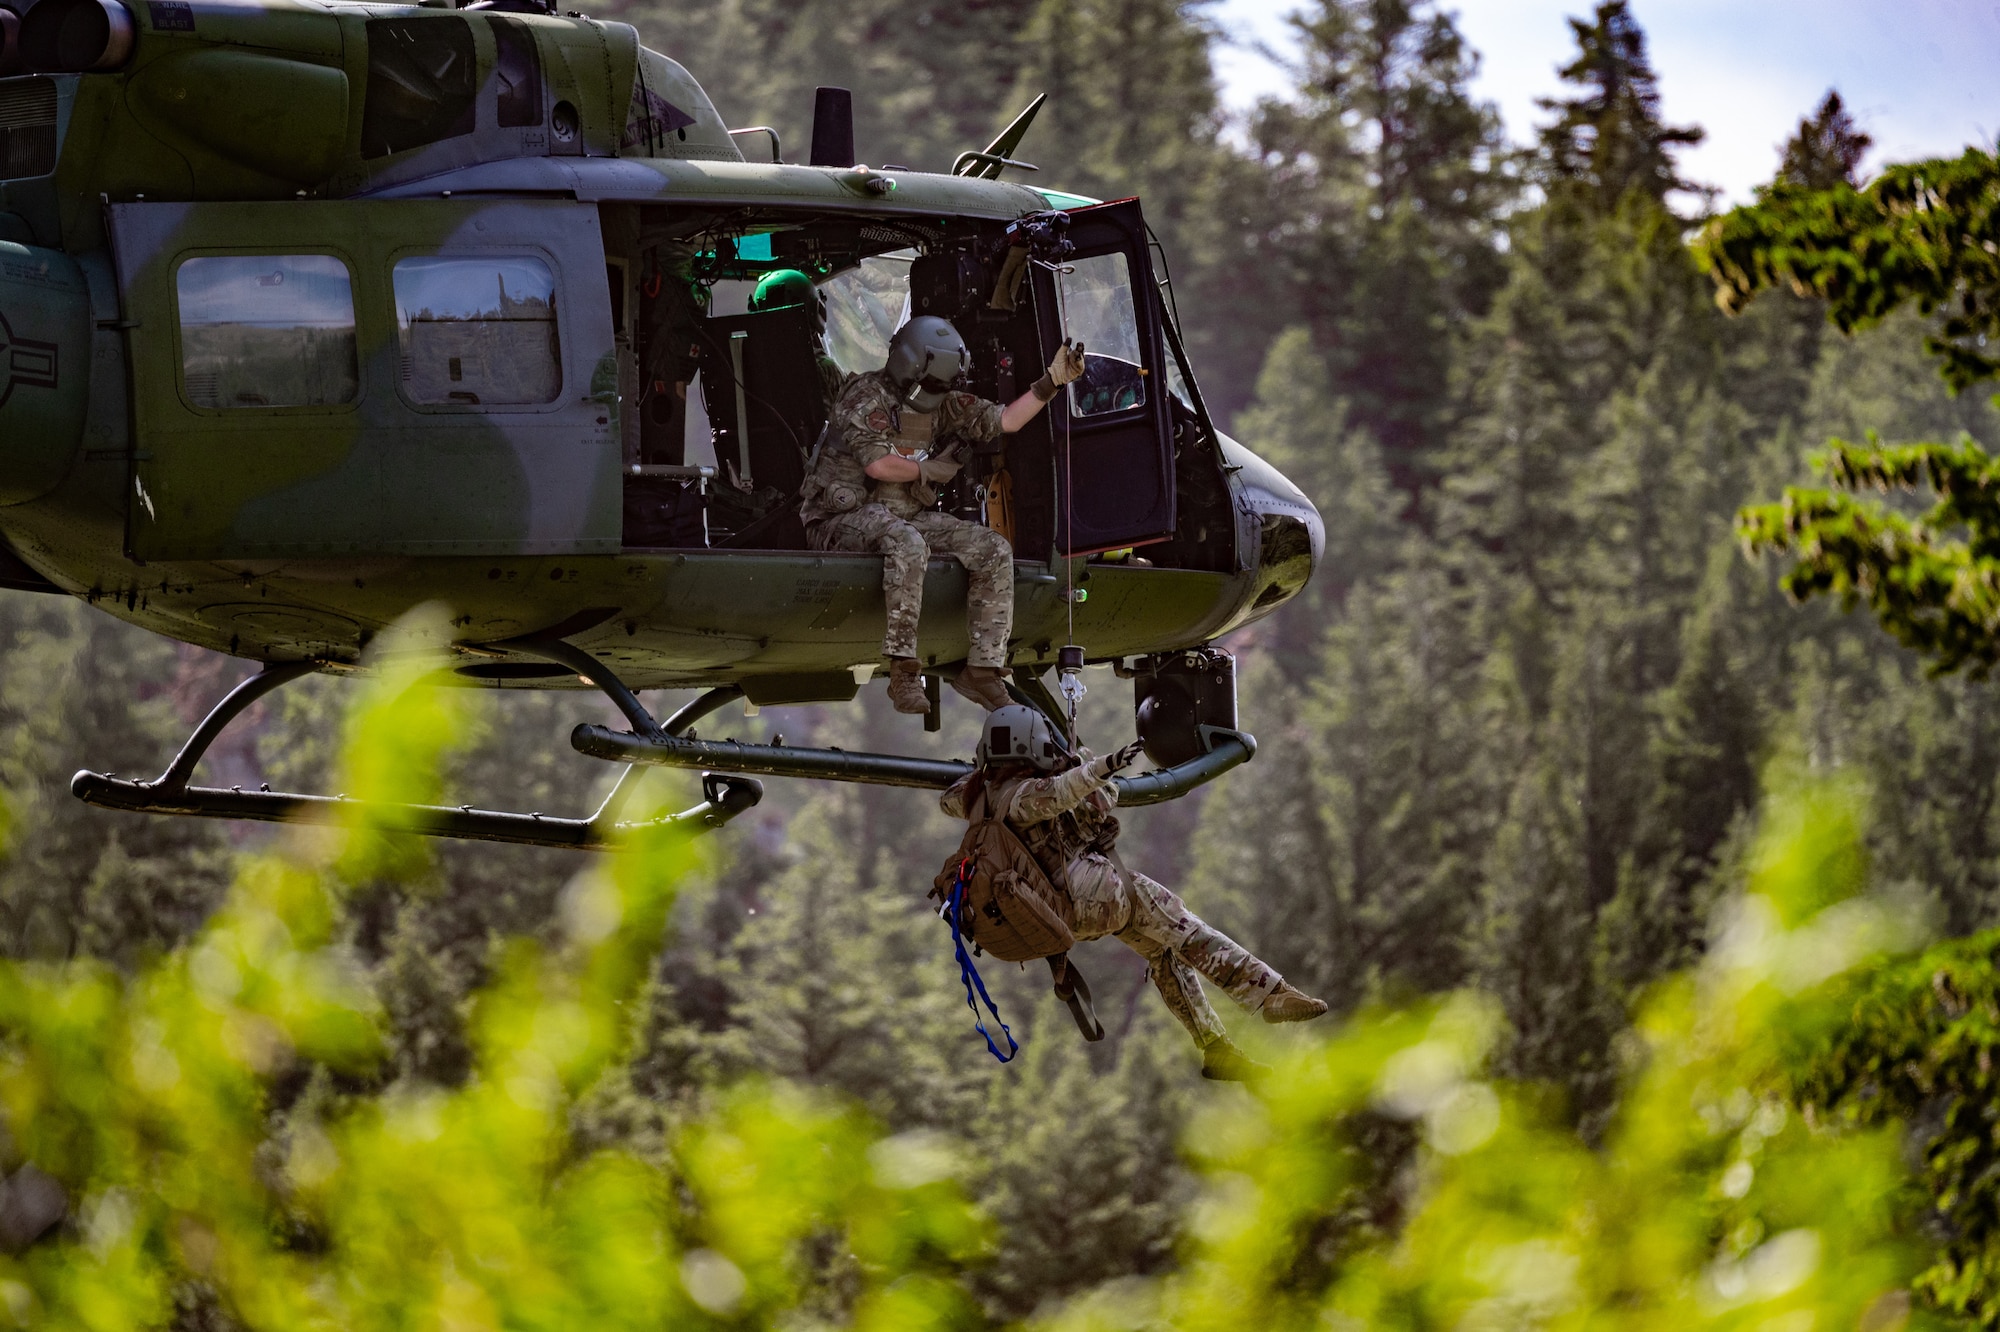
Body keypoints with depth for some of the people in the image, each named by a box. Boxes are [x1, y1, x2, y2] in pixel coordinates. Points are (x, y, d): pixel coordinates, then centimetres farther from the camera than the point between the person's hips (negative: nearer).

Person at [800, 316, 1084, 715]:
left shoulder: (941, 405, 10)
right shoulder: (866, 397, -12)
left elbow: (1004, 421, 11)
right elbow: (878, 464, -23)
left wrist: (1052, 382, 4)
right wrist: (930, 471, -9)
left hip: (908, 517, 8)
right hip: (842, 520, -8)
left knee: (994, 551, -9)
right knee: (907, 544, -41)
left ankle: (983, 668, -10)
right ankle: (903, 671, -40)